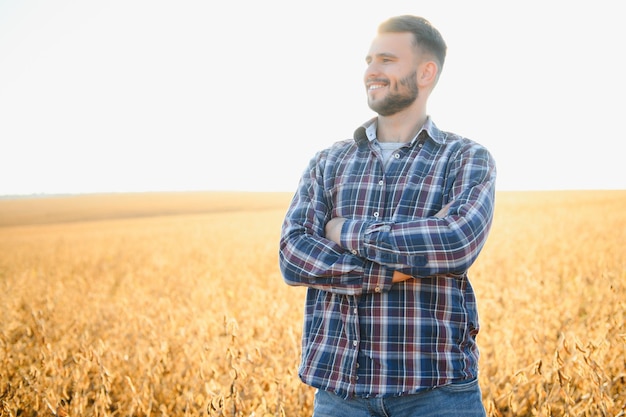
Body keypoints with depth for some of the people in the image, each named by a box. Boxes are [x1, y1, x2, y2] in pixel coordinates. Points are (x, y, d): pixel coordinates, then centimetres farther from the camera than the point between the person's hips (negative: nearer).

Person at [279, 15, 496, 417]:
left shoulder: (469, 159, 1)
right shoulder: (328, 163, 10)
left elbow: (458, 242, -17)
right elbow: (293, 255, -4)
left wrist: (347, 232, -9)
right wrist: (393, 272, -15)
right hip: (339, 382, 3)